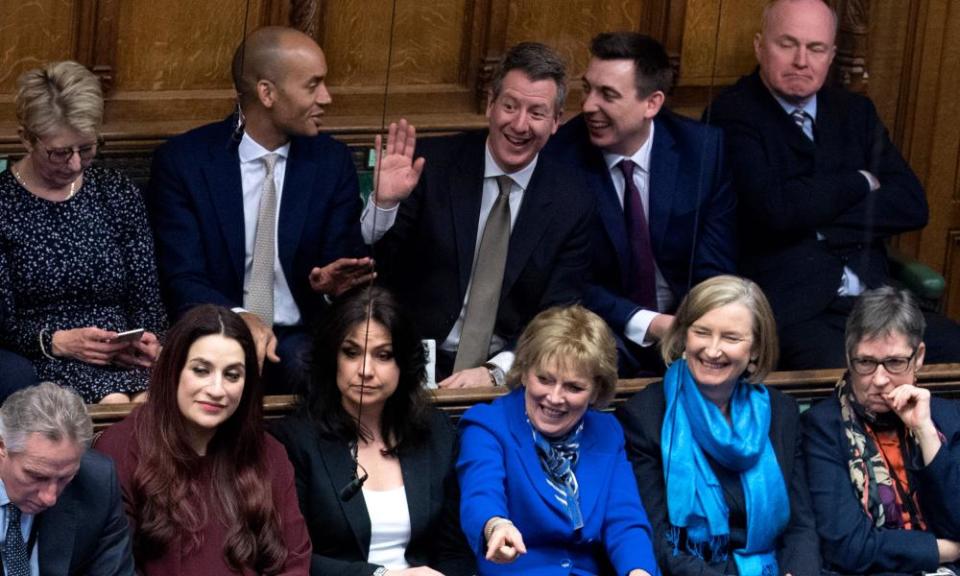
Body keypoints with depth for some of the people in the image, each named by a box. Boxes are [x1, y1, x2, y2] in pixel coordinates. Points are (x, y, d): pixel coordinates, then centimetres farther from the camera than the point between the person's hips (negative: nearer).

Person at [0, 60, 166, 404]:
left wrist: (148, 338, -7)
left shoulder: (117, 193, 15)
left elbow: (146, 295, 14)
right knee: (113, 400, -35)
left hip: (125, 355, 3)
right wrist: (58, 342, -16)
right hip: (43, 360, -3)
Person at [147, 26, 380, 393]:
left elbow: (346, 263, 7)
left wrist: (333, 282, -19)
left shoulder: (332, 161, 6)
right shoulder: (181, 161, -3)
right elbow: (182, 280, -10)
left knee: (309, 365, -32)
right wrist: (238, 318, -31)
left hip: (301, 339, 2)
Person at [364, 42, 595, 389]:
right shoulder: (435, 164, -1)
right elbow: (372, 268, -1)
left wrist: (494, 372, -17)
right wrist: (385, 203, -20)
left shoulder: (572, 204, 1)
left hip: (507, 377, 1)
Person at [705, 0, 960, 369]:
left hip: (873, 295, 6)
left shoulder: (855, 112, 17)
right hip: (787, 304, -6)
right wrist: (861, 183, -1)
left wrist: (819, 222, -7)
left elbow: (912, 205, 5)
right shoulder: (733, 114, -2)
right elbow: (777, 209, -17)